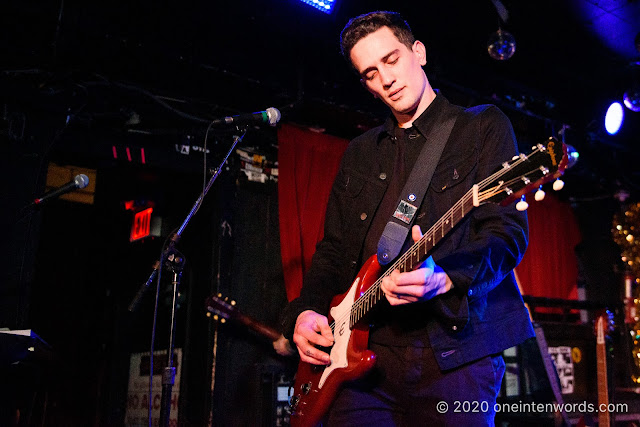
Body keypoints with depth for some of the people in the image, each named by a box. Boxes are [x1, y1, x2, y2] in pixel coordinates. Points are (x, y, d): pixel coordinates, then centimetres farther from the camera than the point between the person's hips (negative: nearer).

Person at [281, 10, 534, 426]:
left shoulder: (483, 125, 4)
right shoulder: (359, 153, 18)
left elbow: (508, 231, -8)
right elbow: (333, 248, 19)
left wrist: (443, 279, -25)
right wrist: (307, 310, 2)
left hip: (456, 349, -3)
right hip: (367, 353, 4)